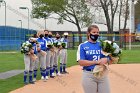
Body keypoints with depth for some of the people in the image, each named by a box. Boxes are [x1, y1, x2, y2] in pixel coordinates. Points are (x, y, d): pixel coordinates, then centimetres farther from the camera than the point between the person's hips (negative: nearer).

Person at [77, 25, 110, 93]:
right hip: (89, 75, -3)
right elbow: (81, 62, -10)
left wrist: (106, 60, -16)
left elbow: (109, 59, 9)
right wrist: (97, 62, -15)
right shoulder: (82, 46, 1)